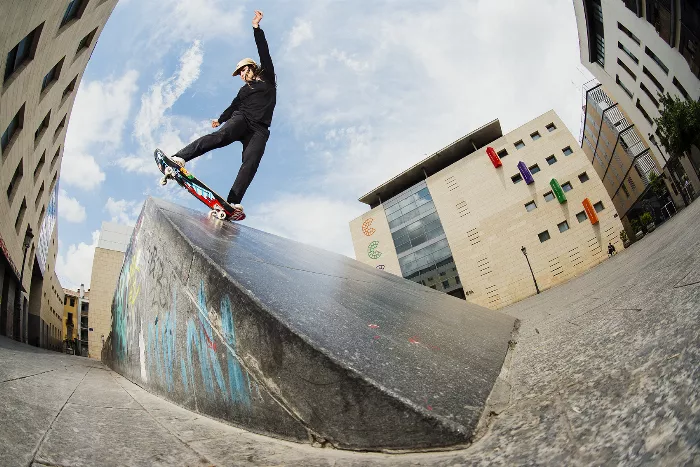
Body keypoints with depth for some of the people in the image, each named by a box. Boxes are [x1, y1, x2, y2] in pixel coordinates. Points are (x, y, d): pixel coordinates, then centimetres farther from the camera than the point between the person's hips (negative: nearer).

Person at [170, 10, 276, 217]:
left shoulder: (268, 80, 20)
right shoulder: (245, 90, 31)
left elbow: (264, 53, 11)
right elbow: (234, 106, 45)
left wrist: (257, 28, 7)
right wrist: (220, 119, 56)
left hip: (259, 130, -3)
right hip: (241, 120, 3)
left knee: (250, 163, -26)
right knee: (219, 136, -30)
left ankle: (233, 203, -43)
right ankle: (179, 158, -46)